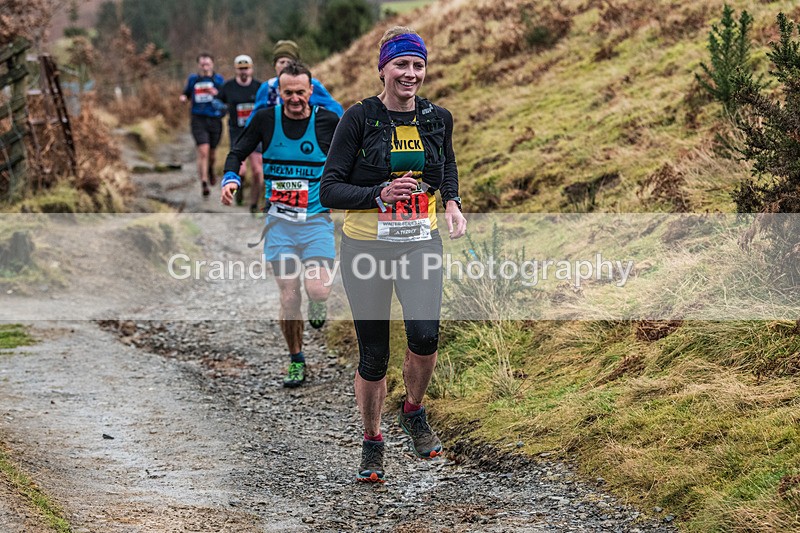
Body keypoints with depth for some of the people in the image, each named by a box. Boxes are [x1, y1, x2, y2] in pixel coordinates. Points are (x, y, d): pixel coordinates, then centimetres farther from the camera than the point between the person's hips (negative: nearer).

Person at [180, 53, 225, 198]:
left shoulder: (218, 79, 3)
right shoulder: (193, 79, 6)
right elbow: (187, 94, 19)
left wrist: (216, 93, -19)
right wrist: (183, 98, -4)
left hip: (215, 120, 1)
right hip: (198, 119, -1)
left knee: (211, 153, 13)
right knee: (203, 152, -15)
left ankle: (210, 170, 47)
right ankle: (204, 184, -15)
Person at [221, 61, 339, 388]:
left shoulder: (328, 122, -4)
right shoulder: (266, 119, -2)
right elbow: (237, 152, 8)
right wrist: (230, 178, -10)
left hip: (317, 218, -1)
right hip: (280, 222, 1)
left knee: (318, 290, -18)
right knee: (289, 297, 0)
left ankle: (318, 305, 20)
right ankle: (296, 361, 18)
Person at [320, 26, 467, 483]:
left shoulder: (438, 119, 2)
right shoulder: (360, 119, -9)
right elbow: (329, 190, -10)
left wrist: (453, 203, 4)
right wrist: (379, 194, -25)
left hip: (421, 243, 2)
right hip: (367, 246, -2)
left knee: (425, 335, -20)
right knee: (374, 355, 4)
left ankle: (414, 411, 9)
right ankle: (372, 443, 25)